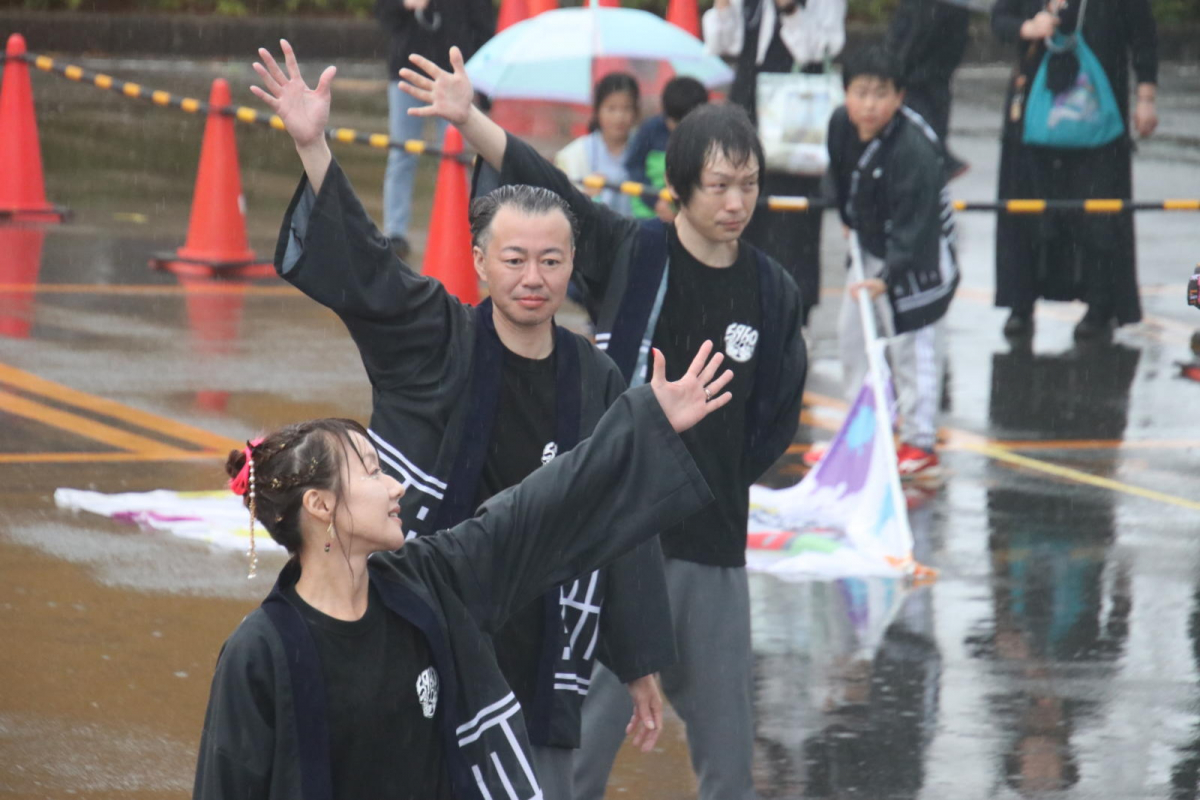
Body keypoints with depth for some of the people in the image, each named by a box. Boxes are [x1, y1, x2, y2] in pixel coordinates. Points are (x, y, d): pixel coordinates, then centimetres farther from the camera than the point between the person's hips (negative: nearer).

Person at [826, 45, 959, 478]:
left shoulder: (914, 149, -32)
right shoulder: (841, 125, -9)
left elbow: (913, 226, -32)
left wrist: (888, 278, -37)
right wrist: (849, 218, 19)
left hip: (917, 255, -8)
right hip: (871, 244, 8)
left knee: (912, 345, -6)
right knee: (852, 332, 16)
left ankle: (919, 443, 3)